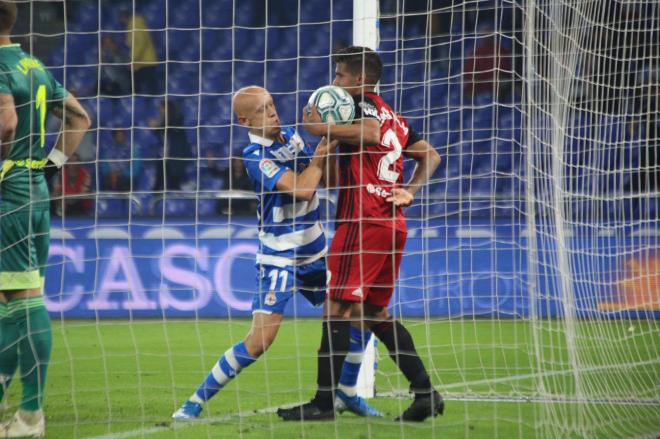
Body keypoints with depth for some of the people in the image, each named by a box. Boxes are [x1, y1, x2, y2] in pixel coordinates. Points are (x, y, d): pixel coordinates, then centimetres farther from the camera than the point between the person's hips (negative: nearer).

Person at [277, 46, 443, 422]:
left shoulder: (360, 106, -4)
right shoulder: (394, 118, 22)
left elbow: (371, 133, -26)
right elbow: (431, 156, 26)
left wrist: (322, 129, -18)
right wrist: (409, 192, 15)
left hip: (363, 222, -9)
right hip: (393, 222, 9)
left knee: (338, 307, -7)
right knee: (375, 312, 14)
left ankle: (324, 402, -10)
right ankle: (425, 391, 8)